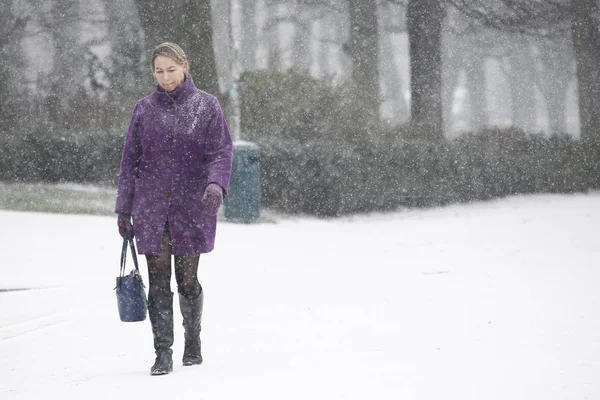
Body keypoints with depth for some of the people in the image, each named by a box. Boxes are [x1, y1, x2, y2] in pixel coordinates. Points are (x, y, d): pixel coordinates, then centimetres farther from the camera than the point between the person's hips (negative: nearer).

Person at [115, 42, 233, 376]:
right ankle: (163, 354, 0)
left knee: (188, 280, 4)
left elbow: (222, 151, -5)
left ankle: (193, 340, 27)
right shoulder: (145, 109, 8)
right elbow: (131, 159, 10)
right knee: (158, 283, -3)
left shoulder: (206, 106, 1)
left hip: (191, 207, -2)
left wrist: (216, 183, -25)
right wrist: (124, 209, 7)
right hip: (151, 208, 2)